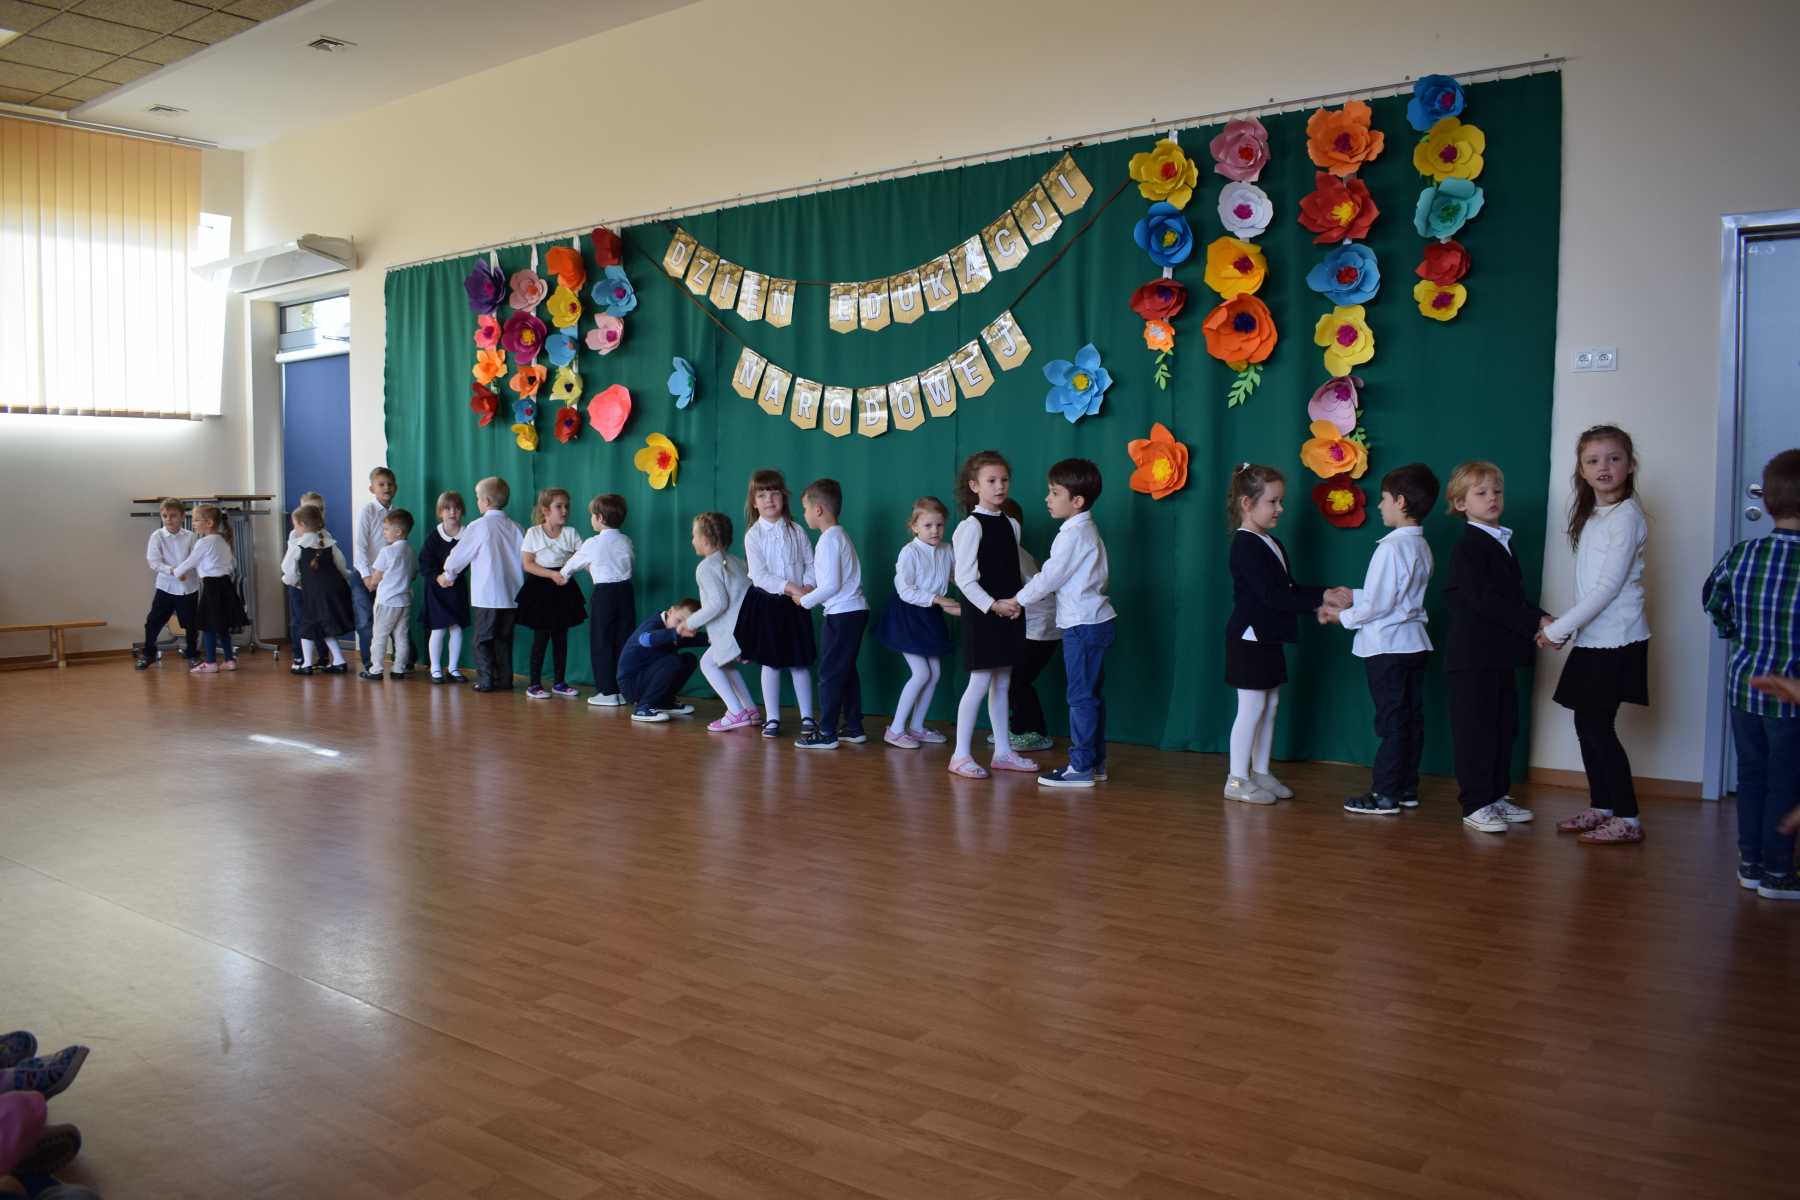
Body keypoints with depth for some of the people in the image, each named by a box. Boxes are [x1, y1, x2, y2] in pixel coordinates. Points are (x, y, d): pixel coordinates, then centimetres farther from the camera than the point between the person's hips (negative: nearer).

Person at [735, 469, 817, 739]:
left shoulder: (795, 530, 2)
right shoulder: (753, 535, -5)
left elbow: (810, 564, 3)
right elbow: (759, 576, -14)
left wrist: (807, 588, -14)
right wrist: (788, 586, -24)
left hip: (795, 604, 2)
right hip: (767, 602, -1)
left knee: (800, 662, 7)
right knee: (770, 663, 5)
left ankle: (807, 717, 15)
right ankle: (772, 719, 14)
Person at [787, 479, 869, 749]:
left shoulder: (829, 540, -15)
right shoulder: (839, 535, 16)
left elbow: (831, 585, -20)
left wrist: (806, 601, -7)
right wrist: (809, 591, 8)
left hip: (842, 614, -10)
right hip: (855, 610, 10)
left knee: (830, 673, -4)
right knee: (847, 671, 15)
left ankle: (827, 733, -1)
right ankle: (853, 727, 21)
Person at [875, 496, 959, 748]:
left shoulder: (946, 551, 0)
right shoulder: (909, 552, -17)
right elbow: (906, 592, -21)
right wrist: (937, 599, -24)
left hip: (931, 616, 7)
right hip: (908, 615, -7)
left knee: (935, 673, 8)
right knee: (921, 673, -10)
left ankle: (916, 726, 21)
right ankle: (896, 729, 0)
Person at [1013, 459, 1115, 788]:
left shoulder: (1074, 535, -17)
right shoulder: (1085, 529, 15)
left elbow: (1050, 577, -14)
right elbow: (1053, 575, 17)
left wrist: (1018, 601, -2)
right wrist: (1024, 597, 12)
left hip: (1083, 625, -10)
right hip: (1094, 622, 10)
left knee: (1081, 697, -6)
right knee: (1091, 695, 14)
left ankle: (1081, 767, -2)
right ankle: (1096, 762, 20)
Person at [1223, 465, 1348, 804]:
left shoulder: (1272, 543, 15)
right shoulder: (1246, 546, -16)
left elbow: (1289, 590, 14)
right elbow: (1270, 595, -24)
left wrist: (1321, 601, -1)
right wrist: (1321, 597, -25)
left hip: (1269, 639, 9)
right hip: (1250, 638, -9)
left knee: (1270, 706, 13)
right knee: (1252, 707, -5)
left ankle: (1260, 773, 22)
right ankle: (1237, 779, 3)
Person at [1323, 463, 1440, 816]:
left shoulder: (1392, 548, -19)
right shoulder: (1422, 547, 9)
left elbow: (1378, 604, -17)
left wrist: (1344, 616, -3)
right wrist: (1353, 596, 16)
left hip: (1387, 646, -9)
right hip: (1414, 643, 9)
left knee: (1392, 721, -4)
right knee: (1411, 718, 12)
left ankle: (1385, 795, 2)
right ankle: (1407, 789, 21)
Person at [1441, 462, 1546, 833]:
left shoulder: (1503, 543, 17)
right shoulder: (1468, 547, -12)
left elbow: (1515, 597, 18)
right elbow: (1484, 600, -21)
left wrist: (1540, 622, 0)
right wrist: (1536, 622, -21)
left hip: (1501, 655, 9)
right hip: (1473, 655, -9)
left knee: (1504, 728, 14)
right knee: (1475, 730, -4)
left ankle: (1497, 796, 24)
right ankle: (1476, 805, 2)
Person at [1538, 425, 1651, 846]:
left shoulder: (1626, 516, -13)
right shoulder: (1591, 514, 13)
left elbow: (1609, 586, -18)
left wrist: (1559, 628, -16)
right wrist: (1566, 629, 6)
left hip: (1616, 639, -8)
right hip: (1593, 638, 8)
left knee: (1598, 725, -6)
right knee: (1586, 723, 12)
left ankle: (1627, 819, 2)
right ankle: (1600, 807, 23)